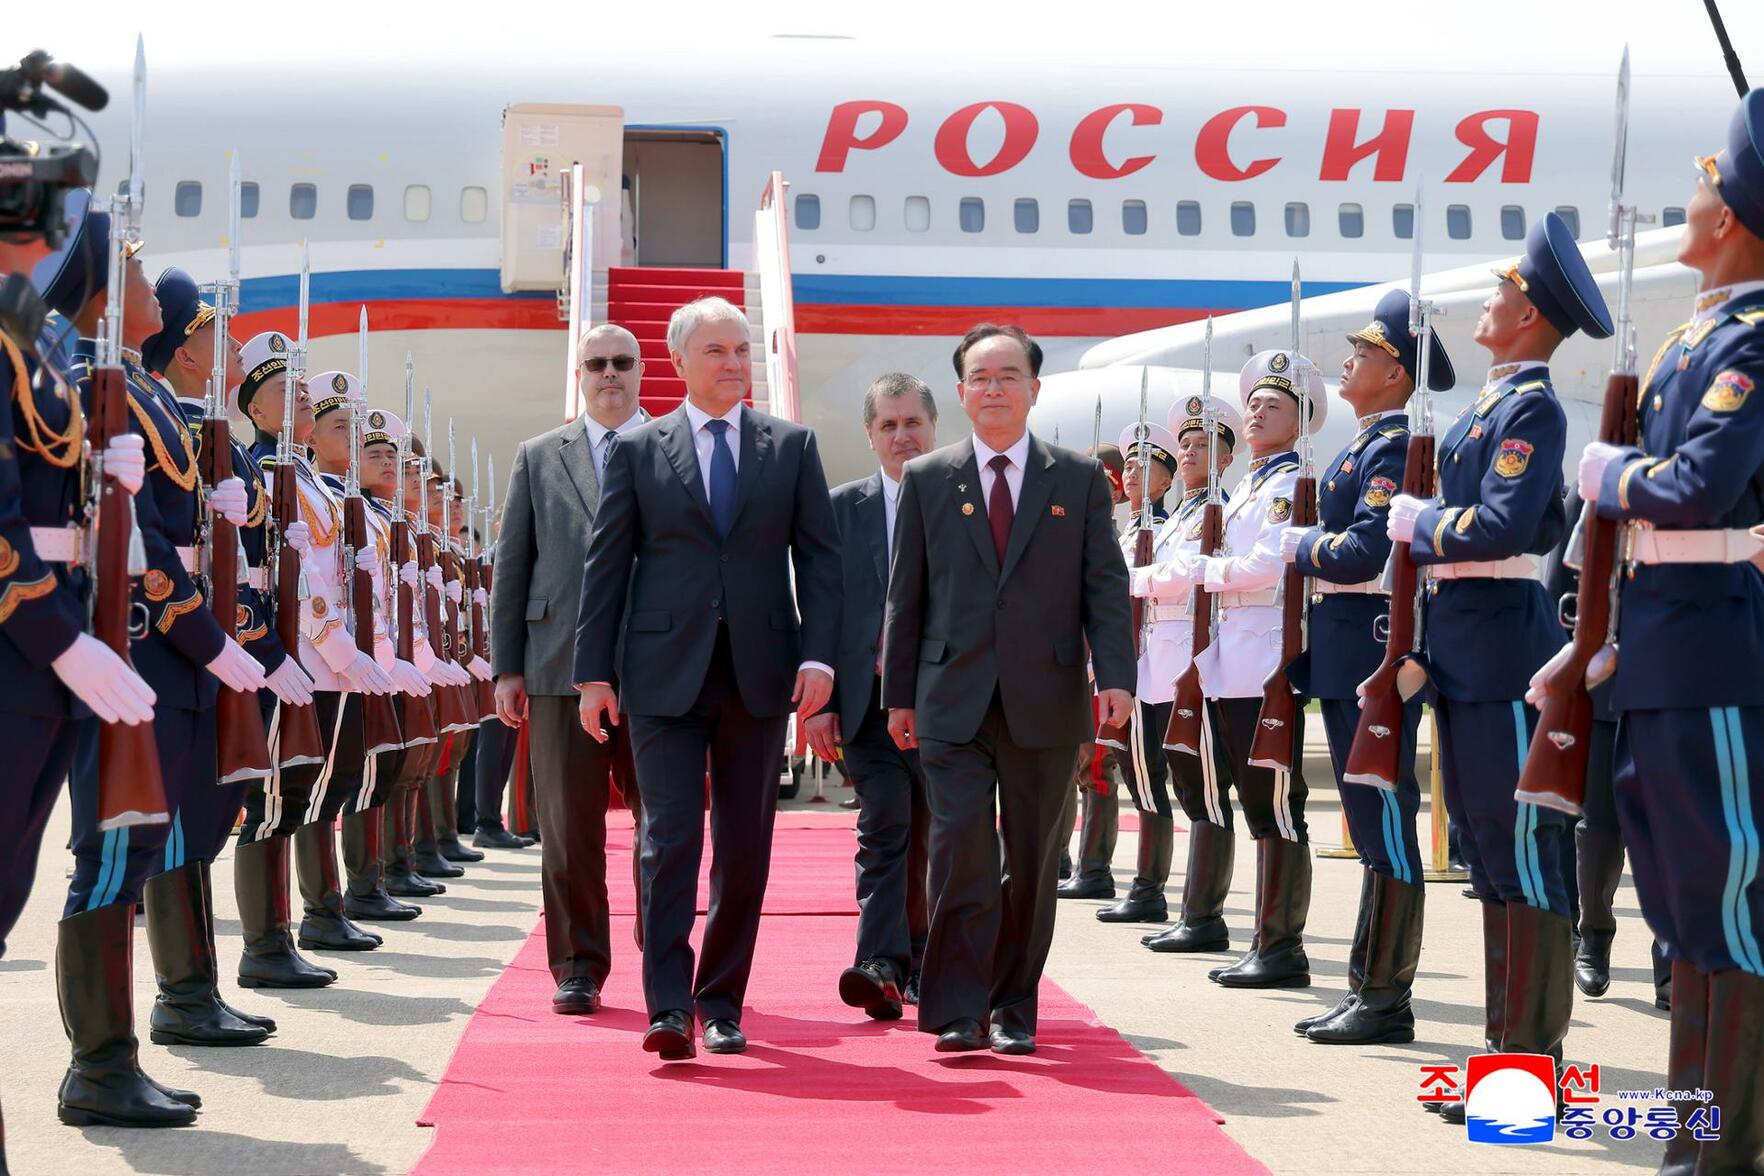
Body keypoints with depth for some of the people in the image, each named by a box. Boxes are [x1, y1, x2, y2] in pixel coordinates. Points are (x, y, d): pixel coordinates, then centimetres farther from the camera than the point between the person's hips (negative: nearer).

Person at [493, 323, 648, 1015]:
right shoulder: (538, 458, 13)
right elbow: (511, 567, 11)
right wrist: (506, 667, 5)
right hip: (562, 667, 1)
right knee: (568, 829, 4)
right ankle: (578, 967, 14)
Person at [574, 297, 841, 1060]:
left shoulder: (792, 447, 10)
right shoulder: (637, 450, 6)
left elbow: (819, 557, 6)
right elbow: (605, 565, 5)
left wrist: (818, 655, -6)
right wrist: (594, 672, -1)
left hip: (759, 673, 2)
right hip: (664, 673, -2)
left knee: (745, 846, 6)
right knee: (670, 836, -8)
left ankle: (722, 1004, 16)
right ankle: (669, 1007, -8)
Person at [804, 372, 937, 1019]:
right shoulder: (842, 507, 8)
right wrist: (820, 701, -3)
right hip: (870, 698, 0)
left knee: (925, 837, 9)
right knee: (884, 829, -12)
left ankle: (918, 965, 22)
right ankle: (883, 965, -16)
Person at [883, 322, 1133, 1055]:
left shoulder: (1080, 479, 8)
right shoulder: (926, 481, 9)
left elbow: (1105, 585, 4)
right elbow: (906, 595, 10)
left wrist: (1115, 677, -8)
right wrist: (899, 693, 7)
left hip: (1046, 704, 1)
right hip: (954, 702, -1)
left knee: (1032, 863, 6)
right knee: (961, 852, -10)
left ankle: (1013, 1009, 18)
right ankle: (958, 1010, -3)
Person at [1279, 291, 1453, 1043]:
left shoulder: (1394, 447, -13)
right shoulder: (1366, 445, 18)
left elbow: (1364, 552, -23)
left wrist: (1296, 543, -9)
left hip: (1373, 660, -11)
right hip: (1347, 660, 11)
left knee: (1385, 822, -5)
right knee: (1371, 824, 13)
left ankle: (1387, 1000, 0)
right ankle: (1368, 988, 20)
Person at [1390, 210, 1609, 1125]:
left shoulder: (1532, 407, -11)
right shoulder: (1490, 406, 18)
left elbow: (1505, 525, -22)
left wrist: (1419, 524, -9)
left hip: (1503, 649, -10)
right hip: (1464, 651, 10)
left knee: (1523, 853, -5)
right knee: (1490, 851, 13)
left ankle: (1535, 1066, -1)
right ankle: (1510, 1042, 22)